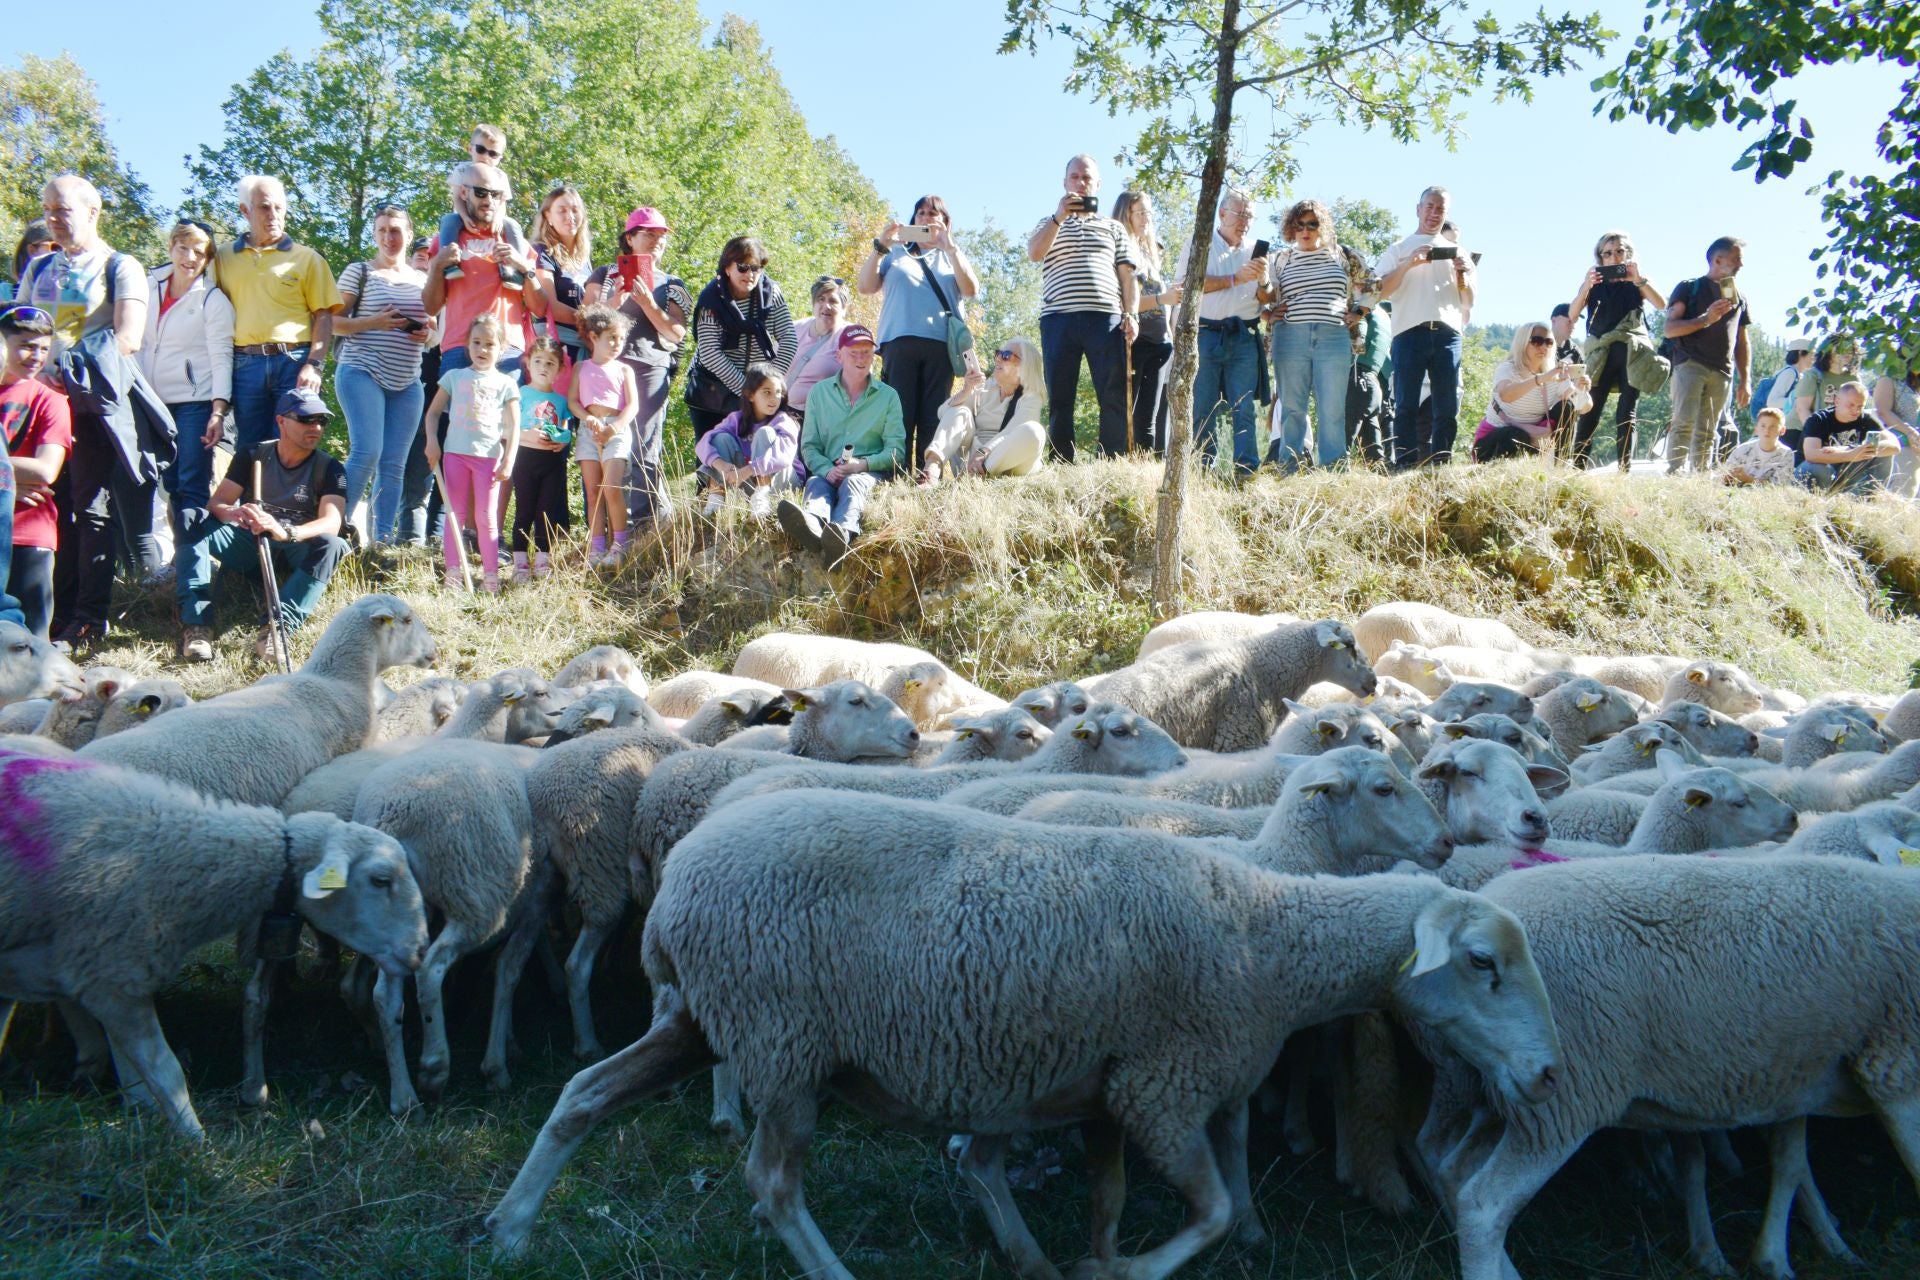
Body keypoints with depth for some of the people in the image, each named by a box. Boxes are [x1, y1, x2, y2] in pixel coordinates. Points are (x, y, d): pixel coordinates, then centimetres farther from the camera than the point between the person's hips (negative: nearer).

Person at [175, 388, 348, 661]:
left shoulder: (330, 469, -4)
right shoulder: (252, 457, 2)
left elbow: (331, 522, -21)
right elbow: (216, 503, -7)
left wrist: (286, 532, -42)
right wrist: (232, 513, -34)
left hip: (297, 552, -2)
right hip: (250, 544, 2)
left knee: (333, 545, -34)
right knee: (197, 528, -22)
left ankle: (279, 626, -47)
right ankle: (195, 624, -36)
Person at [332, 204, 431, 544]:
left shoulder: (422, 280, 16)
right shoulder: (359, 271, 3)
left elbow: (433, 329, 24)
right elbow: (331, 323, -1)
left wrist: (427, 335, 0)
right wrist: (373, 322, -16)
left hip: (407, 384, 5)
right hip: (362, 372, -5)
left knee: (394, 465, 1)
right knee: (367, 452, -19)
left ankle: (382, 540, 4)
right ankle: (341, 524, -6)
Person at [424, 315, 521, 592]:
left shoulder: (506, 384, 4)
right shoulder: (454, 376, 8)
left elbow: (513, 426, 2)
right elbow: (433, 412, 10)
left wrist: (508, 462, -6)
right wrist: (432, 442, -4)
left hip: (489, 456, -1)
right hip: (455, 452, 2)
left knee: (486, 518, 2)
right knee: (456, 514, 5)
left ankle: (491, 577, 5)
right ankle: (453, 573, 6)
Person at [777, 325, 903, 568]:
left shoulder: (888, 396, 12)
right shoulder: (819, 392, 16)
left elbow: (896, 450, 6)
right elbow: (809, 445, 11)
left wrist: (862, 464, -14)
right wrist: (827, 469, -12)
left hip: (871, 472, -2)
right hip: (828, 472, 2)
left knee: (852, 484, -36)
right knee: (816, 484, -33)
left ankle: (843, 532, -72)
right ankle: (813, 523, -71)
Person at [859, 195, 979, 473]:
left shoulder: (953, 257, 24)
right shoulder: (896, 253, 24)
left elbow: (971, 290, 5)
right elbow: (865, 286, 12)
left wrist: (949, 246, -1)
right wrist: (880, 246, 4)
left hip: (940, 343, 1)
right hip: (899, 341, 0)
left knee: (933, 417, -8)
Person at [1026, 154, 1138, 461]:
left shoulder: (1114, 228, 22)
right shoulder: (1049, 224, 20)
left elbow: (1126, 274, 14)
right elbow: (1034, 252, -2)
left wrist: (1130, 314, 0)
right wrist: (1059, 217, -14)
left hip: (1105, 318, 1)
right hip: (1058, 319, 0)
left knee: (1114, 397, -8)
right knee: (1060, 399, -3)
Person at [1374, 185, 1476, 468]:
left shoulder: (1456, 250, 22)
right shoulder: (1399, 249, 15)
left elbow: (1469, 302, 18)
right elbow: (1381, 292, 2)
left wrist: (1463, 273, 0)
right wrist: (1408, 265, -9)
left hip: (1448, 333, 3)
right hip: (1410, 331, -3)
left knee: (1448, 406, -3)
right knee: (1406, 405, -9)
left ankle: (1440, 464, -2)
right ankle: (1405, 465, -11)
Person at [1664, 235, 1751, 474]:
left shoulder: (1739, 298, 23)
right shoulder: (1689, 288, 8)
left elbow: (1742, 342, 24)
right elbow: (1670, 329, -2)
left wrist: (1744, 381, 16)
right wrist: (1706, 318, -15)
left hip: (1722, 373, 5)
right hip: (1690, 364, -5)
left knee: (1706, 433, 1)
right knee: (1684, 424, -17)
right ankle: (1673, 477, -24)